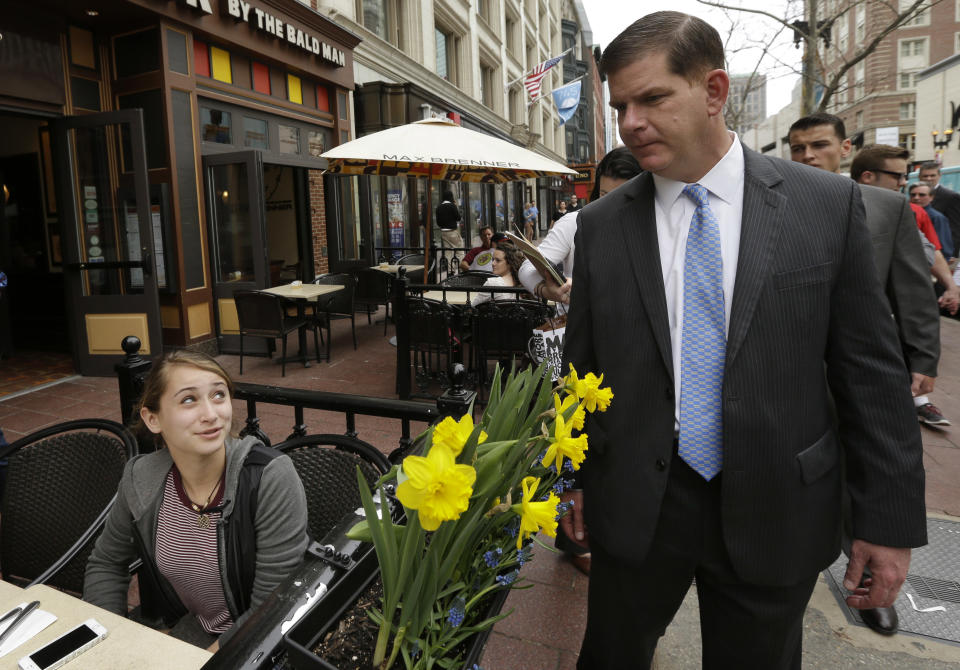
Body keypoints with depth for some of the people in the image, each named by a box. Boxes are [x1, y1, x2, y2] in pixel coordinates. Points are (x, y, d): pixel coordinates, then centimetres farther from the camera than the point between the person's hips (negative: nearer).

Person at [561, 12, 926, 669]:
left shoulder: (829, 203, -4)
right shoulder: (602, 225, -2)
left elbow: (871, 368, -2)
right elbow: (583, 364, 4)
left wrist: (890, 517, -2)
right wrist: (575, 476, 8)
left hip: (774, 510, 0)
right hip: (634, 504, 1)